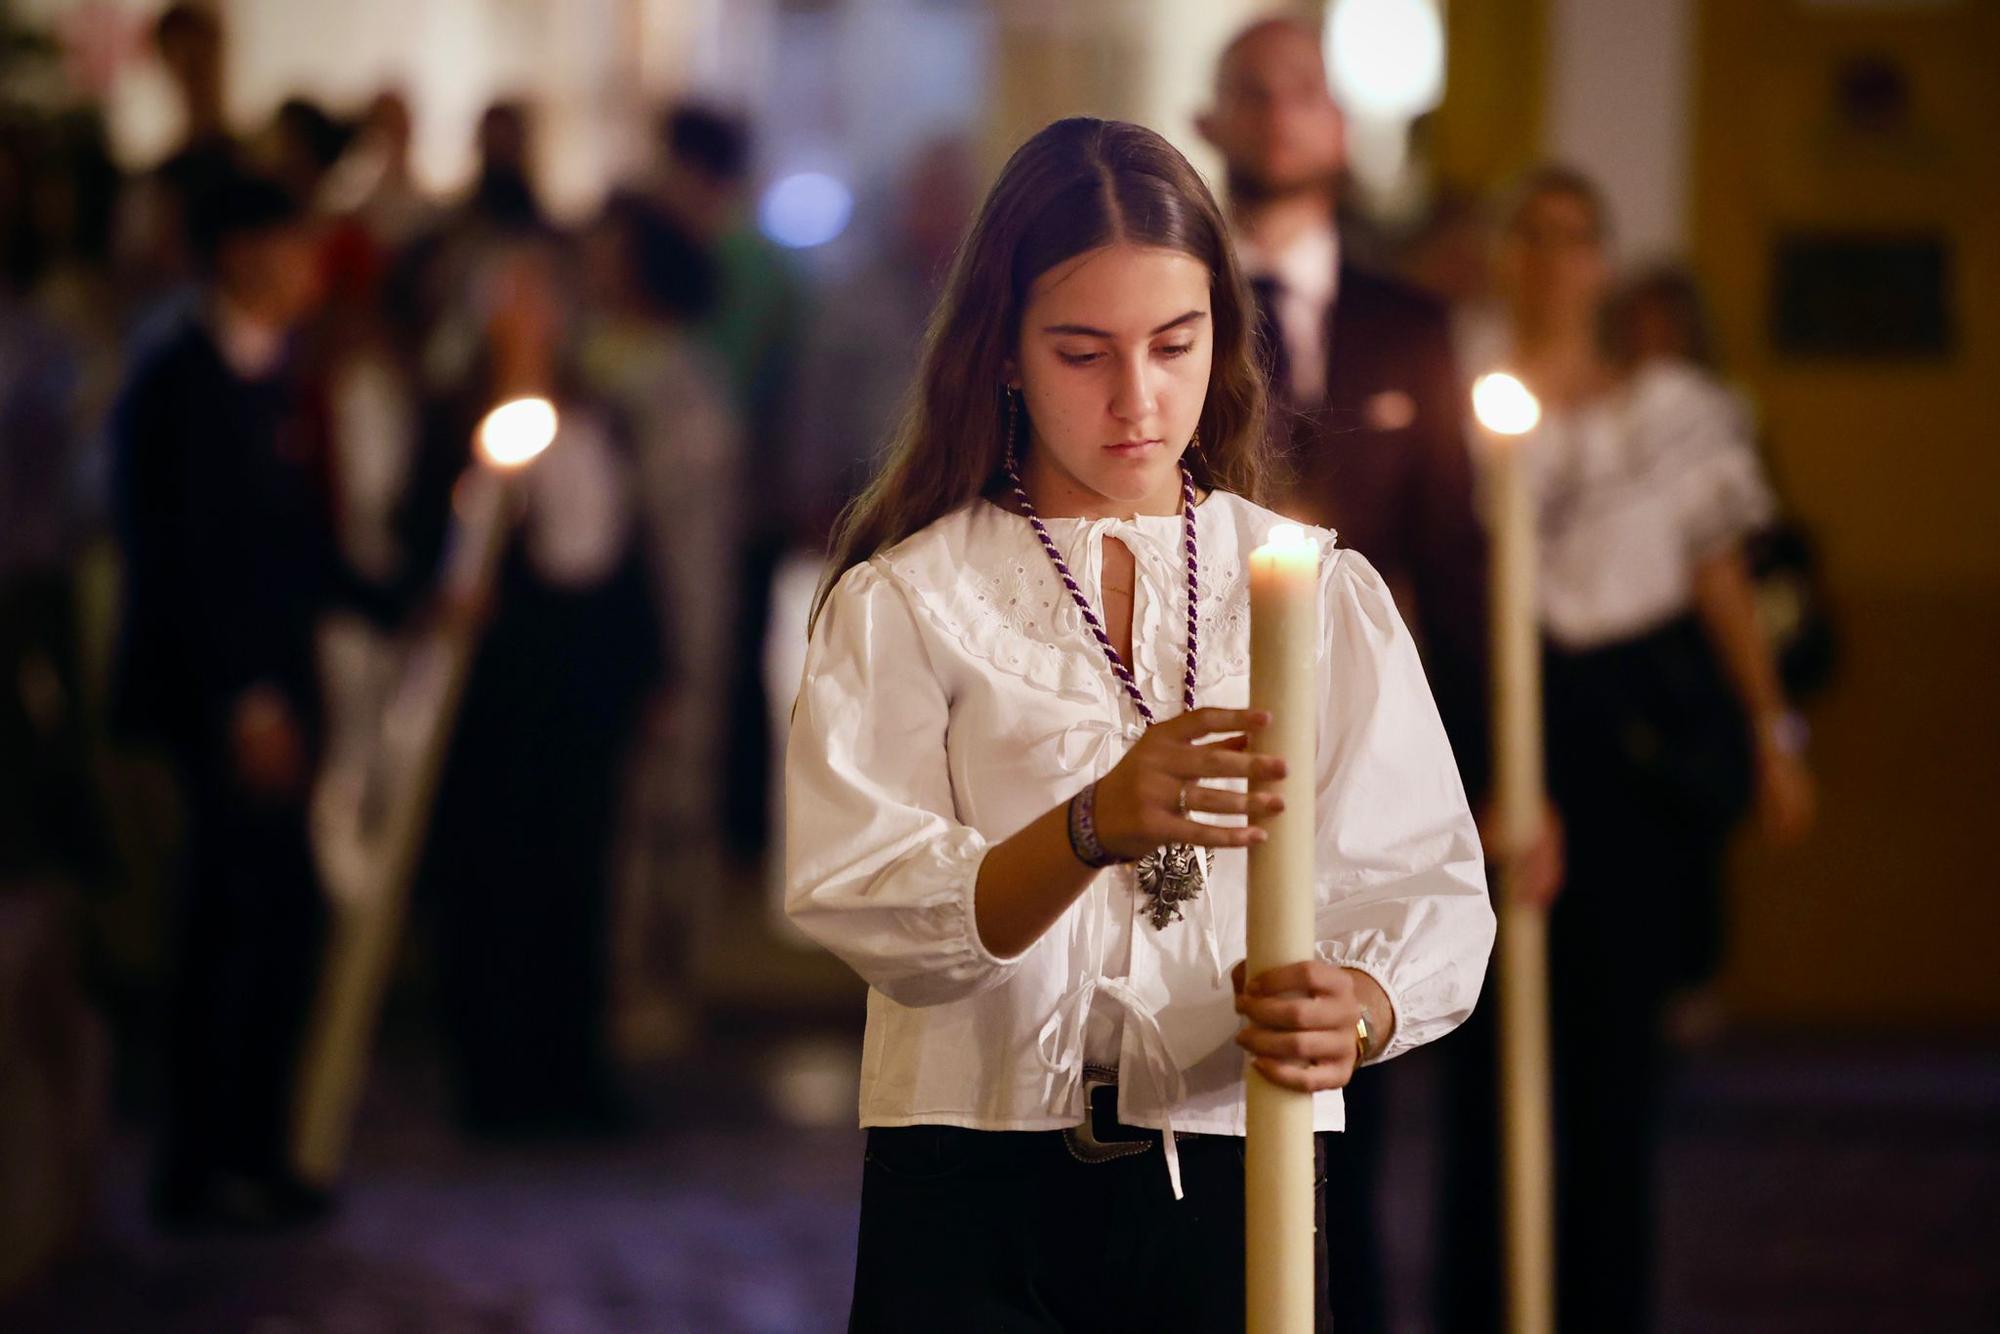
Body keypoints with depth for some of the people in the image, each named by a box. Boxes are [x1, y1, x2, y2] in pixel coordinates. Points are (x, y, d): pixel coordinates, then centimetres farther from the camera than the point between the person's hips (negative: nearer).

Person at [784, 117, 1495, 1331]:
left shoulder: (1324, 591, 9)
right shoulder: (905, 602, 2)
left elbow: (1428, 891, -1)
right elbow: (866, 906, -13)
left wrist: (1355, 1007, -24)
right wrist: (1096, 827, -30)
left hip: (1234, 1182, 2)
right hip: (977, 1193, -2)